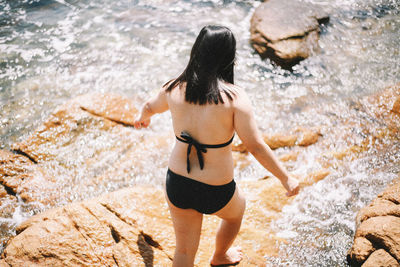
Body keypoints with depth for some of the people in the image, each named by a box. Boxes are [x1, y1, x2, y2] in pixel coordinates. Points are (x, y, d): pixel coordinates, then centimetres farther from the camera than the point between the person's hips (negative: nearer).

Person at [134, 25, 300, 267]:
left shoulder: (175, 89, -6)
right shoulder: (234, 96, -20)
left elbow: (151, 107, 15)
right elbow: (256, 146, -20)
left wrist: (143, 118, 38)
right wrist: (286, 179, -7)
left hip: (177, 185, 3)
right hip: (216, 193, -2)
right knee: (236, 210, 35)